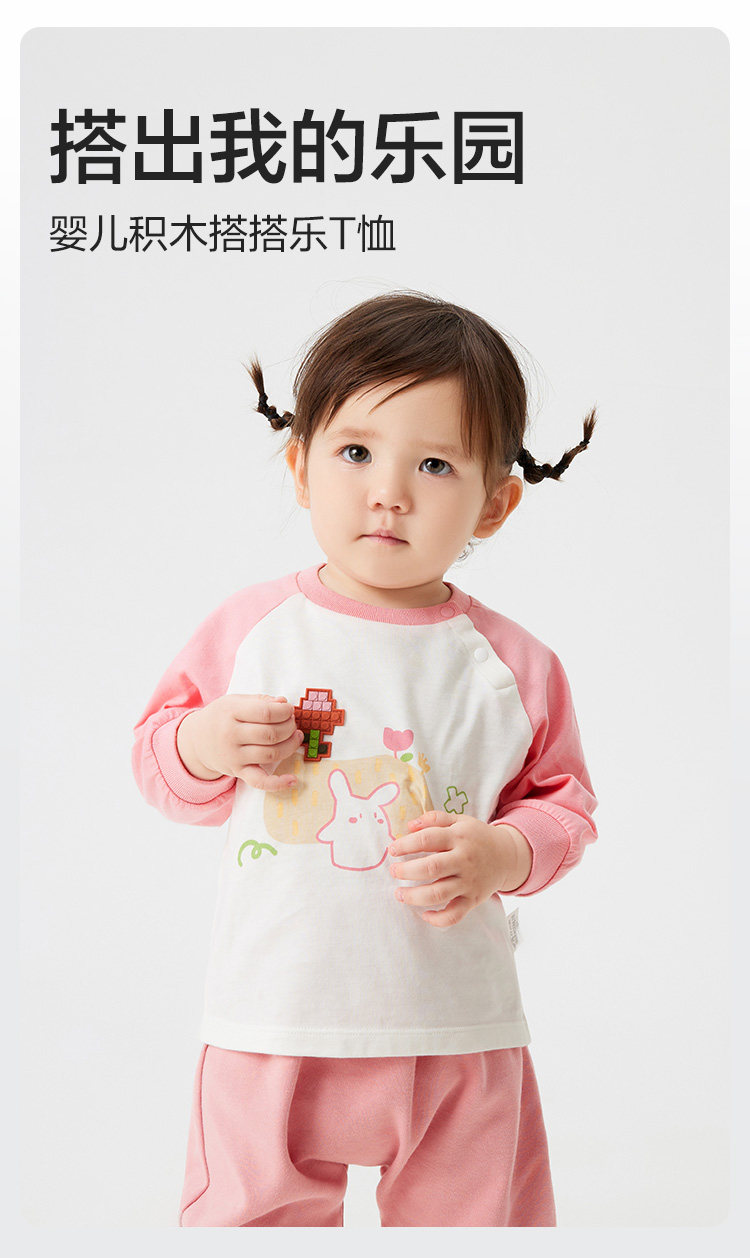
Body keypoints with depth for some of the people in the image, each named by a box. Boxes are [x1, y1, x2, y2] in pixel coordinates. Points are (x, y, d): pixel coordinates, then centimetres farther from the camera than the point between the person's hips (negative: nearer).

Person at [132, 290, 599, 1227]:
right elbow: (157, 761, 8)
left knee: (468, 1219, 13)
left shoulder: (512, 667, -3)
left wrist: (501, 855, -14)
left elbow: (565, 805, 5)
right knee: (249, 1217, 11)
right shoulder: (247, 630, -1)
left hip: (457, 1035, 0)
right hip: (273, 1025, 0)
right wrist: (205, 746, -13)